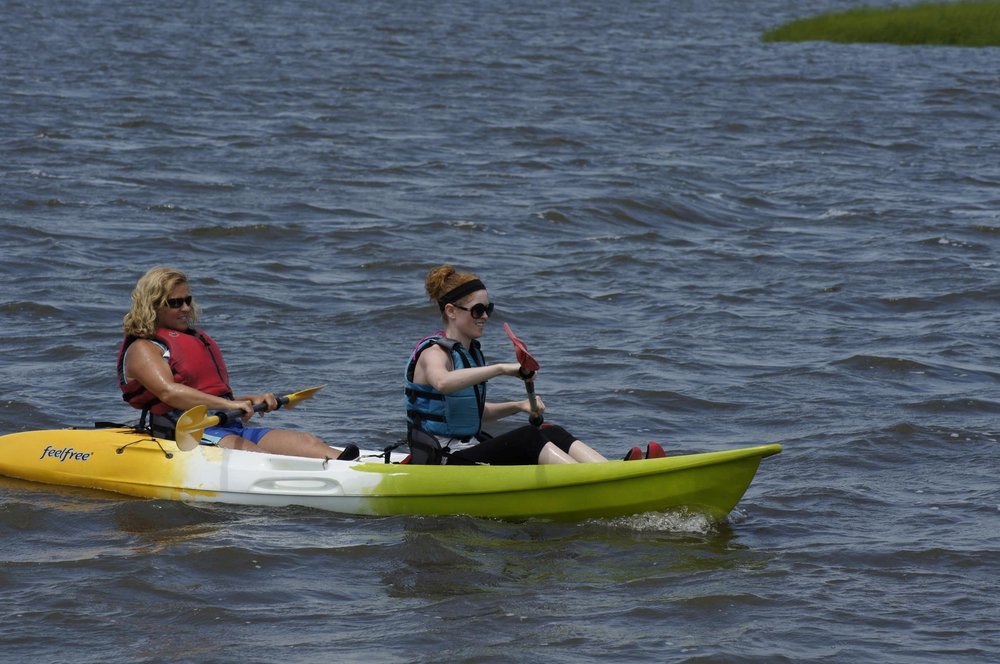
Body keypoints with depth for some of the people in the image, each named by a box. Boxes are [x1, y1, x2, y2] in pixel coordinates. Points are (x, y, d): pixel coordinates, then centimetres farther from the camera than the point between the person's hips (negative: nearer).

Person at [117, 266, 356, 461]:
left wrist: (251, 401, 13)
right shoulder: (142, 349, 1)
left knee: (304, 440, -14)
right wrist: (228, 405, -26)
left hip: (230, 427, 9)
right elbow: (169, 392, -18)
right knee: (244, 448, -37)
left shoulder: (197, 339, 30)